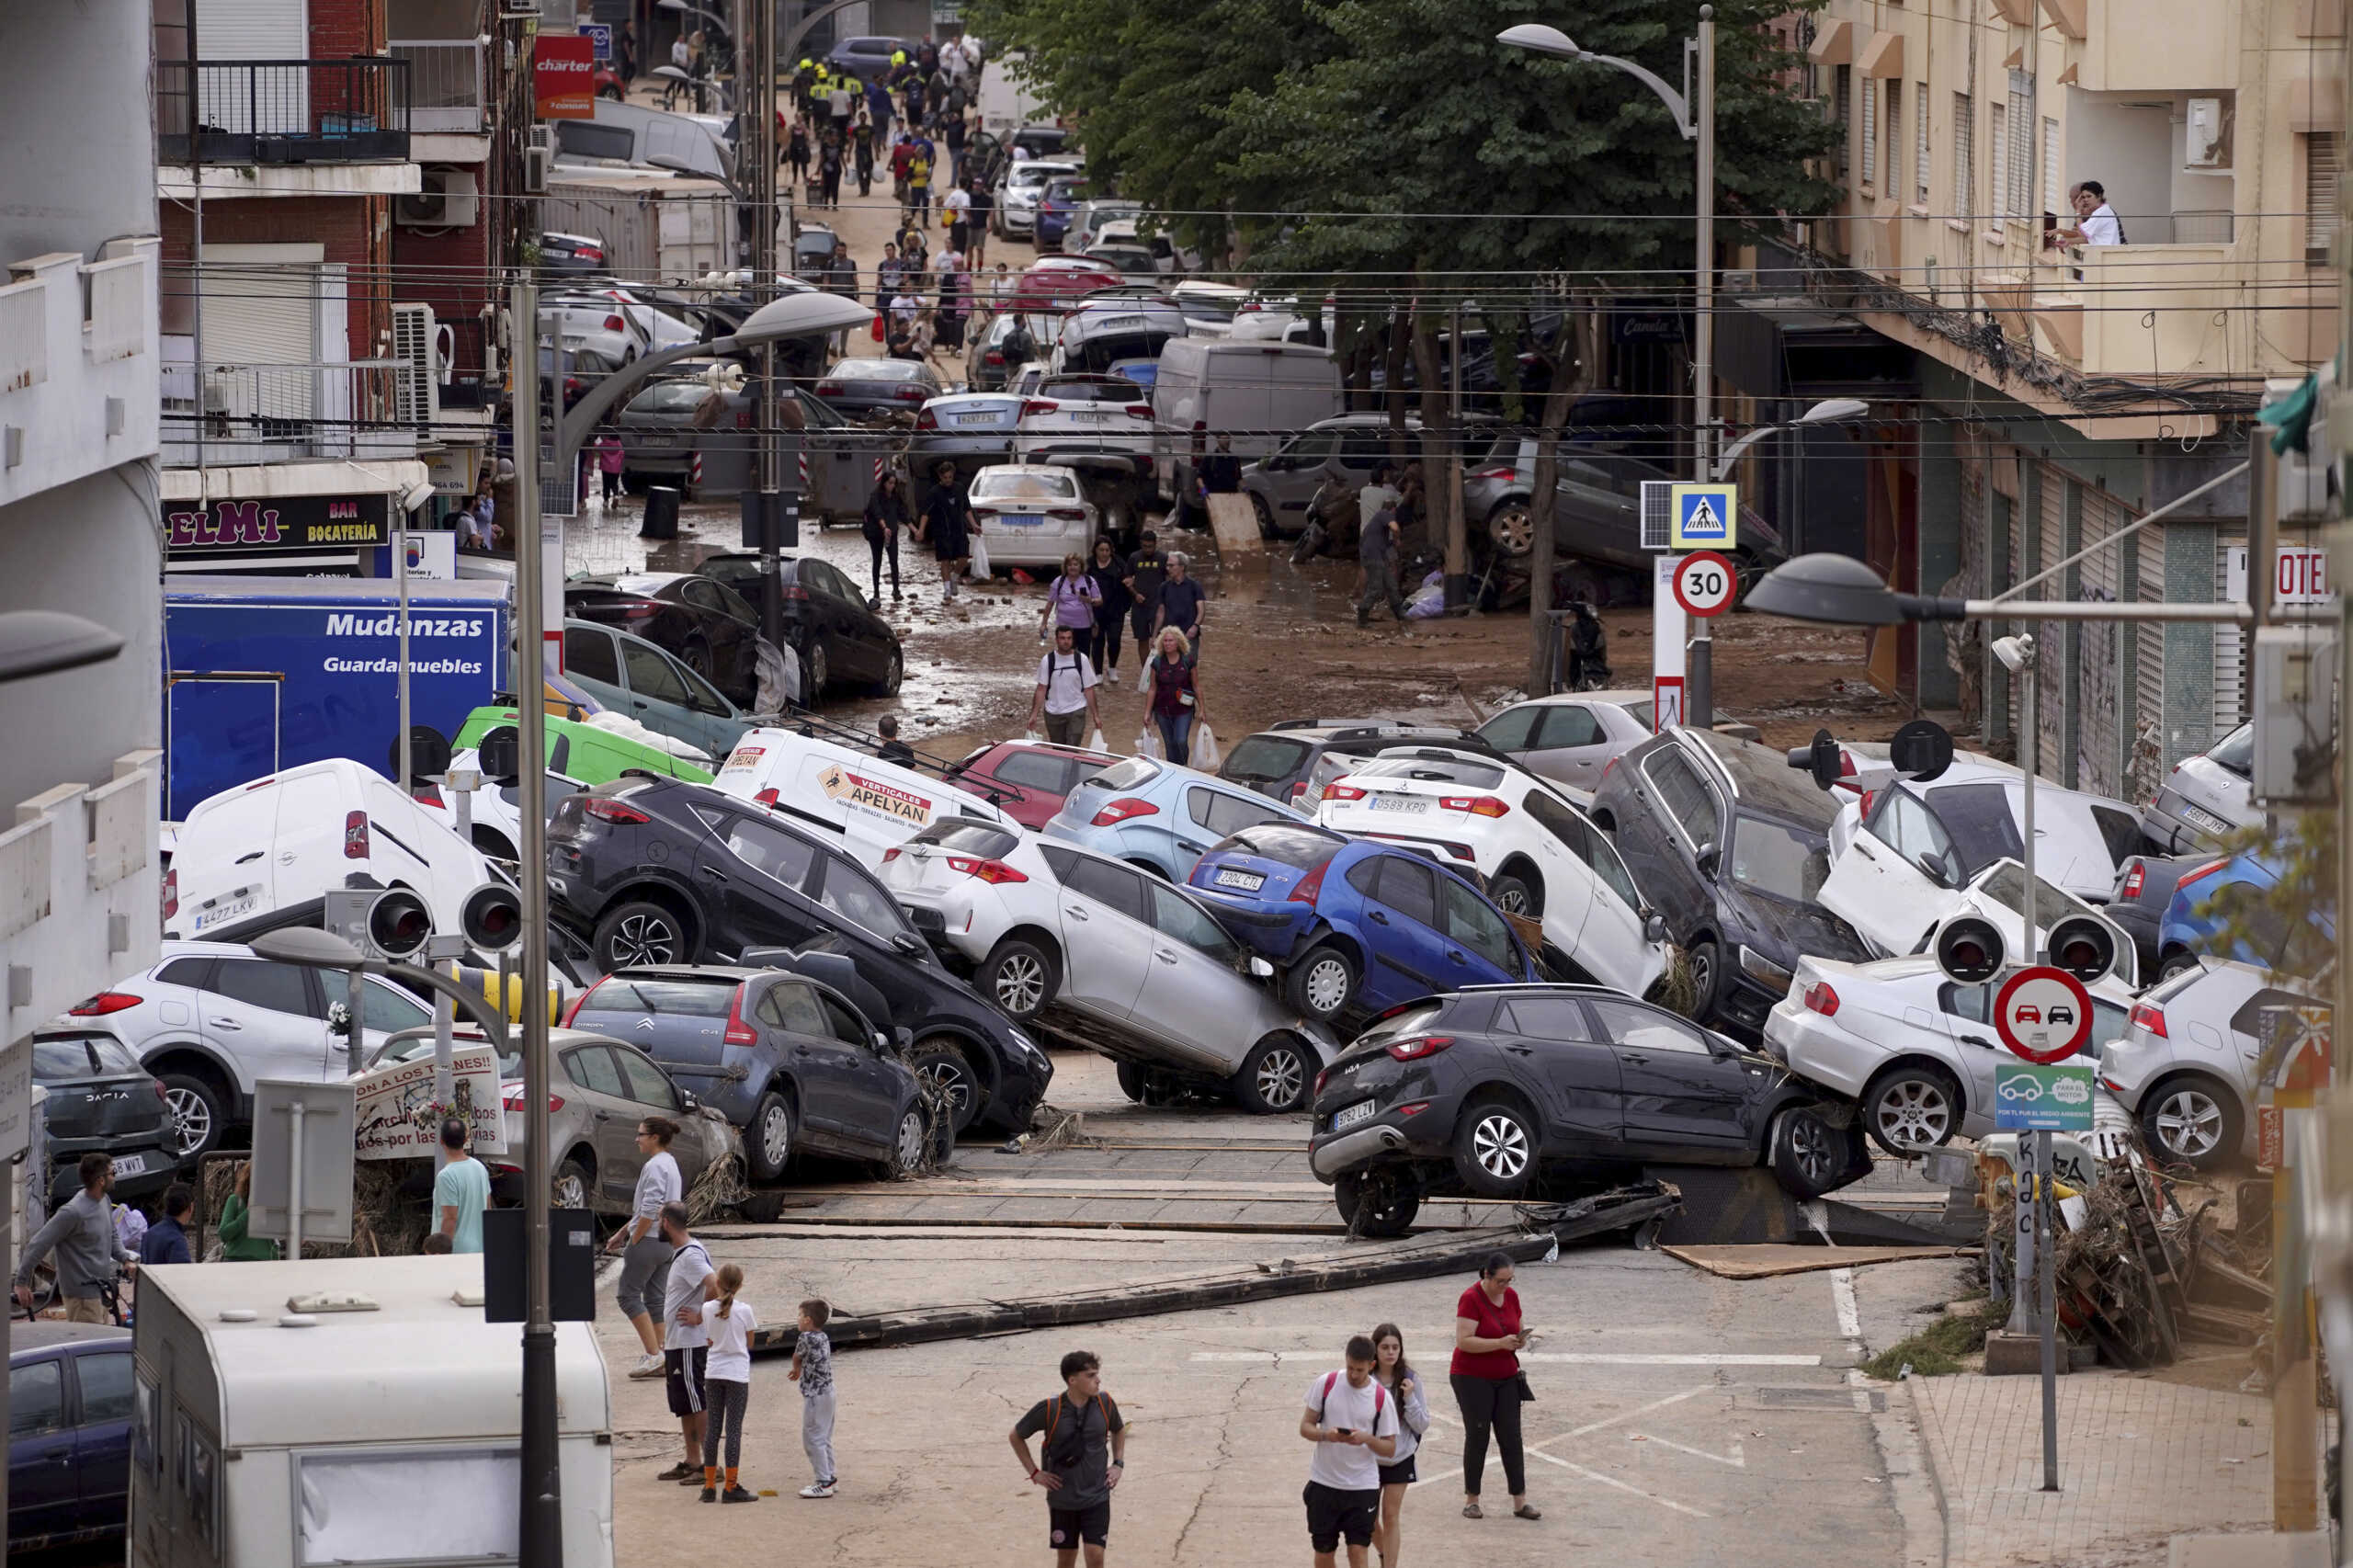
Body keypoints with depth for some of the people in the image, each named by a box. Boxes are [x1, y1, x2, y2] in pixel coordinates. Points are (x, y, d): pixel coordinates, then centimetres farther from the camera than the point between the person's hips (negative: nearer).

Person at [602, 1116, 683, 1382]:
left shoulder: (654, 1166, -16)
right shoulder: (670, 1164, 16)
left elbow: (650, 1210, -22)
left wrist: (633, 1241, -13)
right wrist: (622, 1233, 23)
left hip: (649, 1240, -9)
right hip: (667, 1242, 9)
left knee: (628, 1294, -3)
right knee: (655, 1298, 12)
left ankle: (653, 1354, -10)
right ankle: (661, 1355, 11)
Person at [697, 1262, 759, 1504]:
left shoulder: (707, 1309, -3)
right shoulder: (744, 1311, -10)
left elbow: (708, 1340, 5)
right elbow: (750, 1343, 2)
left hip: (713, 1373, 3)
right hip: (737, 1373, -3)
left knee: (712, 1429, 9)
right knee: (734, 1430, 0)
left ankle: (709, 1486, 10)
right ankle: (731, 1487, -1)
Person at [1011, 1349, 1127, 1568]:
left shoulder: (1105, 1404, -5)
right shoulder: (1049, 1410, -14)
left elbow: (1119, 1431, 18)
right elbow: (1015, 1436, 2)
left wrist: (1118, 1465, 7)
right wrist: (1034, 1473, -1)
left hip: (1097, 1498, 1)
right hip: (1062, 1498, -1)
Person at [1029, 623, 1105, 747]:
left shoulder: (1082, 660, -2)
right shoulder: (1047, 660, -2)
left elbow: (1089, 689, 2)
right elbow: (1041, 689, 0)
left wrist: (1095, 715, 1)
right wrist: (1034, 715, -6)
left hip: (1076, 712, -2)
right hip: (1053, 713, 2)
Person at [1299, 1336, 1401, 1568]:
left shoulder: (1382, 1398, -4)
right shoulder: (1325, 1384, -2)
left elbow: (1390, 1449, 1)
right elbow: (1305, 1426, 3)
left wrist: (1366, 1439, -20)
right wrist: (1326, 1435, -19)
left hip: (1362, 1485, -2)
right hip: (1324, 1481, 2)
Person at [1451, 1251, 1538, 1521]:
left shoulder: (1511, 1296, 6)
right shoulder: (1471, 1299, -14)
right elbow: (1464, 1341, -21)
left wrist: (1521, 1339, -5)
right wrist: (1501, 1343, -27)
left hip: (1505, 1377, 5)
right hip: (1473, 1377, -5)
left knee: (1511, 1438, 1)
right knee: (1477, 1436, -2)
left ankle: (1520, 1502, 1)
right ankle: (1471, 1500, 8)